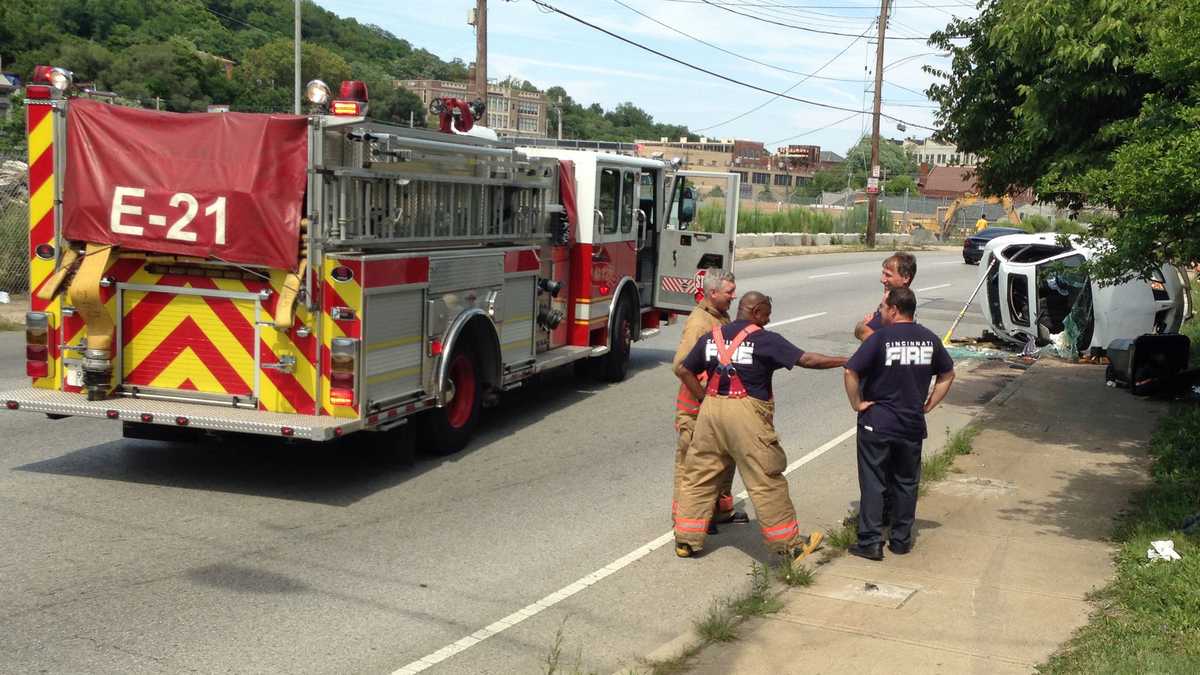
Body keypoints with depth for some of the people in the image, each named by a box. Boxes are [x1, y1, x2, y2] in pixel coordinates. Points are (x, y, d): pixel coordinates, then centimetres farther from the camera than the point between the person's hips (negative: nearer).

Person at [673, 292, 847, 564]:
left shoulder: (711, 337, 12)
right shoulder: (765, 340, -5)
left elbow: (683, 370, 15)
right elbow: (806, 359, -8)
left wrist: (705, 399, 15)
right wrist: (843, 361, 3)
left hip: (711, 409, 5)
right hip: (746, 413, -5)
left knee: (699, 476, 13)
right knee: (766, 481, 2)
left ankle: (686, 540, 17)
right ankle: (789, 543, 12)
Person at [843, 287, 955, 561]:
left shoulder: (881, 337, -15)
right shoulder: (929, 338, 2)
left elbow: (851, 372, -21)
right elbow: (948, 375, 12)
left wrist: (857, 404, -10)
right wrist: (928, 405, 12)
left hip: (877, 423, -4)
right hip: (913, 424, 4)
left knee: (873, 483, 4)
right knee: (906, 483, 15)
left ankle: (870, 542, 4)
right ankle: (901, 540, 21)